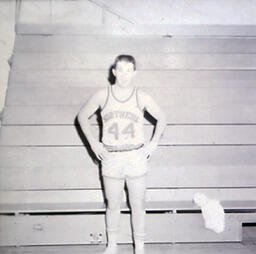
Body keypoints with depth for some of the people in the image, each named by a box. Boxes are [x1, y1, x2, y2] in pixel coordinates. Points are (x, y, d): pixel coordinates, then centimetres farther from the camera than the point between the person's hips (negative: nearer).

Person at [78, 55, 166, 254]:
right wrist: (93, 143, 5)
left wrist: (153, 143, 4)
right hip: (111, 158, 1)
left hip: (136, 157, 0)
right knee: (113, 205, 11)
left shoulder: (142, 97, -1)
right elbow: (82, 116, 12)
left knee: (138, 205, 7)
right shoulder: (103, 95, 0)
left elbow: (161, 118, 13)